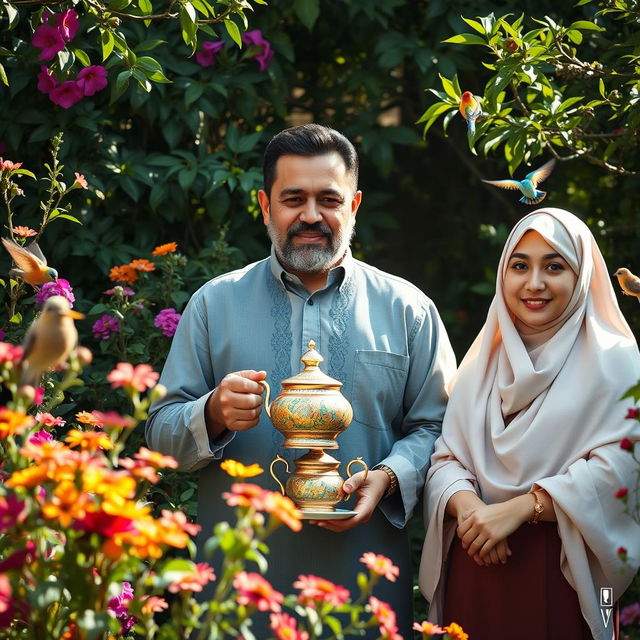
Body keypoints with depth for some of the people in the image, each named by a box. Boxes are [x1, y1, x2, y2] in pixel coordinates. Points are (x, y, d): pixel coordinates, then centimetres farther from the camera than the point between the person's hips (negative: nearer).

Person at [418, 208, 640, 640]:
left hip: (560, 575, -4)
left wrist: (519, 508, -20)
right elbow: (447, 458, 6)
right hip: (477, 568, 4)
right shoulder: (484, 361, 13)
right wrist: (467, 505, -15)